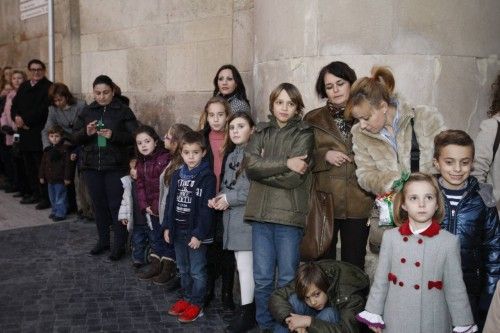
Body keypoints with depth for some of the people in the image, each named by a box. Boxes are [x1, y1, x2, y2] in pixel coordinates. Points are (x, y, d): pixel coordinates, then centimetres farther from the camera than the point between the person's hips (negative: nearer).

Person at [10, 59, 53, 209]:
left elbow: (43, 109, -14)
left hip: (39, 133, -7)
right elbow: (14, 105, 16)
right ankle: (35, 193, 22)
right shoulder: (24, 86, 18)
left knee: (41, 166, -6)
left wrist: (25, 120, -12)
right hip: (24, 132, 7)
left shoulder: (48, 87, -5)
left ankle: (46, 197, 0)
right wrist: (16, 117, -5)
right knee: (29, 166, 12)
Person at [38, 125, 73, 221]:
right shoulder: (47, 150, 9)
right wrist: (42, 176, 12)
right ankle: (55, 211, 30)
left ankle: (61, 214, 6)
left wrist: (67, 177, -16)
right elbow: (43, 164, 14)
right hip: (50, 179, 7)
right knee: (52, 197, 17)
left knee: (60, 197, -1)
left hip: (60, 179, -7)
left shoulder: (64, 149, -12)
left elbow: (68, 164, -14)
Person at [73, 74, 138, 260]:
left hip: (115, 166, -4)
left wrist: (114, 135, -24)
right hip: (92, 166, 4)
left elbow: (134, 137, -8)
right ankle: (103, 240, 25)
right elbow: (75, 137, 9)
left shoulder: (123, 111, -3)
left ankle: (119, 245, 7)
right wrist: (86, 132, -13)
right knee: (98, 205, 12)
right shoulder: (87, 111, 9)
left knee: (116, 205, -1)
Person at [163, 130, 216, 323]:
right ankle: (186, 298, 33)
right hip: (178, 231, 6)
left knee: (197, 271, 4)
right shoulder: (177, 175, 7)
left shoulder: (207, 177, -12)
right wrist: (168, 227, 7)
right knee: (183, 269, 18)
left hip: (196, 233, -6)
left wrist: (198, 234, -18)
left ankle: (196, 304, 15)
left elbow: (206, 209, -16)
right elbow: (170, 202, 12)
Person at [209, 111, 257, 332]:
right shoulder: (231, 155, 15)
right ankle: (248, 308, 24)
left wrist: (231, 198, -13)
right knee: (242, 265, 14)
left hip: (247, 218, -8)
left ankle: (247, 313, 9)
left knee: (245, 267, -2)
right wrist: (218, 198, 1)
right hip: (232, 217, 8)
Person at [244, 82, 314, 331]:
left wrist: (263, 168, -4)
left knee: (287, 279, 5)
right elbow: (250, 164, -5)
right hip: (261, 211, 3)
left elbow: (294, 177, -12)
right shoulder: (261, 132, 13)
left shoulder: (304, 134, 0)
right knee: (262, 277, 9)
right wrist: (285, 163, -13)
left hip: (289, 214, -3)